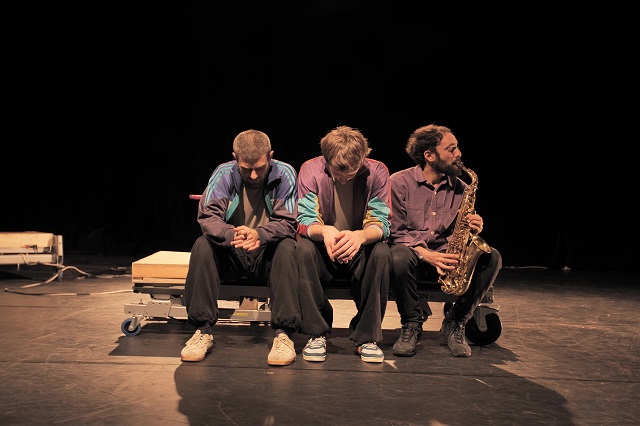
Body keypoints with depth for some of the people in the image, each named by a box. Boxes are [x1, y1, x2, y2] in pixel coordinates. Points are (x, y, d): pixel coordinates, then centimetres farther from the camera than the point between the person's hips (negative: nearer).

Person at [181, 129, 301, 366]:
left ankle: (284, 333, -30)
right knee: (202, 245, -27)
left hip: (268, 254, -1)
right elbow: (207, 216, -19)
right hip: (232, 256, 1)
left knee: (287, 247, -32)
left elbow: (287, 223, -17)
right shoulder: (223, 174, -8)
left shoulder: (284, 174, -10)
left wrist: (259, 234, -39)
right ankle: (203, 330, -21)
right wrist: (232, 235, -42)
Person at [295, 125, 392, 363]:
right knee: (303, 249, -32)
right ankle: (317, 333, -20)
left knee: (382, 252, -32)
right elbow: (305, 221, -17)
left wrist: (361, 235, -43)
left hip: (360, 254, 0)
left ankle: (367, 337, -19)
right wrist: (324, 231, -42)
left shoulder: (377, 171, -12)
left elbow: (380, 223, -18)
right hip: (323, 252, 0)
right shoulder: (311, 170, -12)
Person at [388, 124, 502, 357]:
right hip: (411, 252, -4)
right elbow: (395, 232, -9)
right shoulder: (400, 182, -6)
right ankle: (411, 324, -15)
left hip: (446, 257, 4)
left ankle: (455, 323, -9)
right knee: (399, 257, -39)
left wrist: (473, 229, -13)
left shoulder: (460, 188, 7)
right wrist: (425, 254, -24)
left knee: (492, 258, -21)